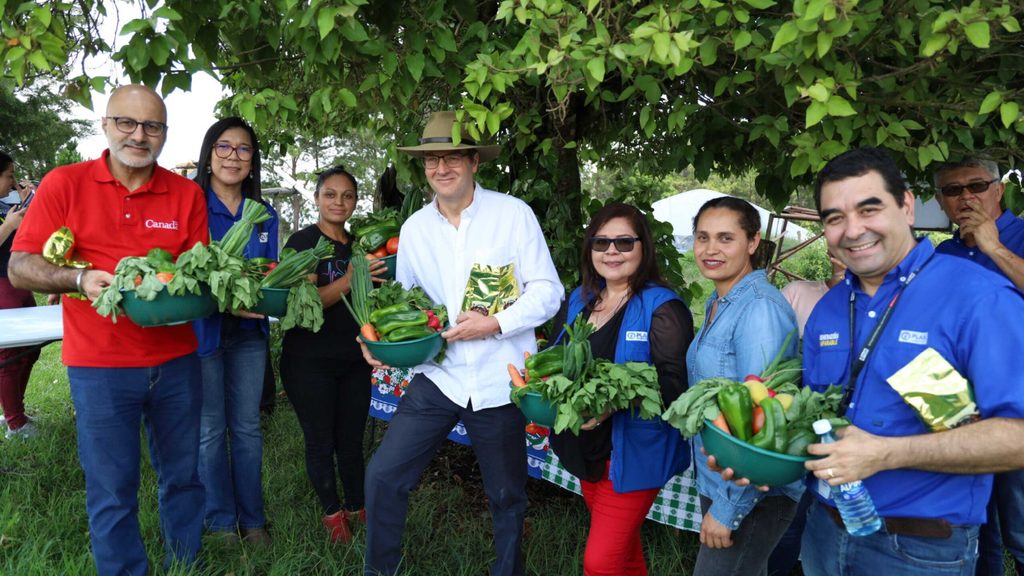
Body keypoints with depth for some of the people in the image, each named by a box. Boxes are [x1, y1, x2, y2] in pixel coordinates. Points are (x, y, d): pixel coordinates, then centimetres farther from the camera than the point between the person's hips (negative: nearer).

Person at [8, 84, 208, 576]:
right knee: (112, 493, 7)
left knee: (183, 476, 14)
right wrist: (81, 279, -21)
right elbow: (19, 267, -4)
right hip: (100, 366, -2)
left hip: (176, 361, 3)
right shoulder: (64, 184, -3)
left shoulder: (187, 194, 3)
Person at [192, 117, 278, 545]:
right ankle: (222, 521, 22)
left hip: (249, 333, 4)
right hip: (201, 330, -4)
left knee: (247, 428, 12)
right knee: (210, 430, 7)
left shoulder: (264, 215, 8)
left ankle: (253, 519, 24)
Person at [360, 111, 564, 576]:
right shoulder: (414, 228, 5)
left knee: (507, 495, 13)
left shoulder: (513, 214, -7)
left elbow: (547, 292, -8)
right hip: (437, 377, 3)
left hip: (498, 381, -2)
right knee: (383, 474, -1)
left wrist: (495, 324, -21)